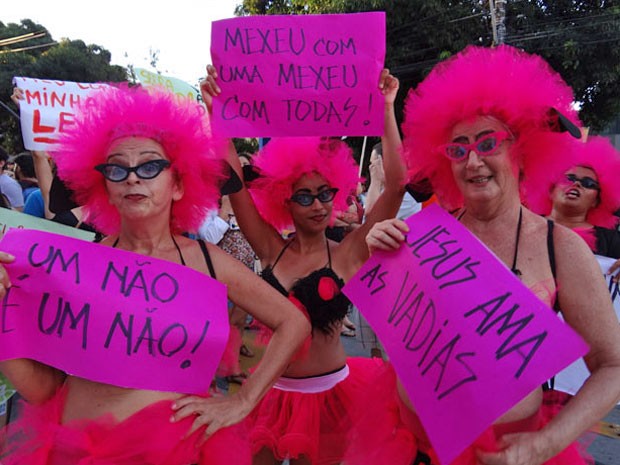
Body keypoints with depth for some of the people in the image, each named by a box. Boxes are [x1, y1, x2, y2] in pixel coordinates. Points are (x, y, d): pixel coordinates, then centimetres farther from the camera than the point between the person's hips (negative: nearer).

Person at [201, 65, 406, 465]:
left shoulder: (348, 253, -9)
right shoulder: (271, 249, -4)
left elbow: (397, 184, -18)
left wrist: (387, 109, -22)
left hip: (330, 395, -2)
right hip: (273, 393, 2)